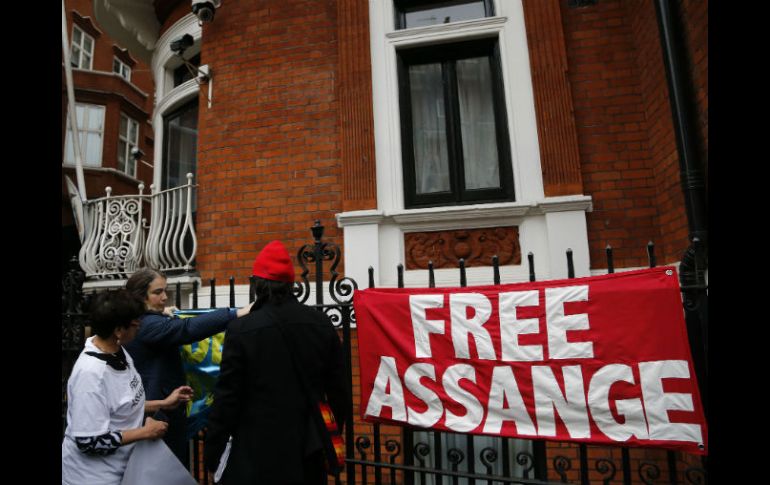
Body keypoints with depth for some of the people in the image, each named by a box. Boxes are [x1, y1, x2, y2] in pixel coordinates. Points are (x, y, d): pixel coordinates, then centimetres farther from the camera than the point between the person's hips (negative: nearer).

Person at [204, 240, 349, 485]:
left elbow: (227, 396, -11)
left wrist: (212, 451, 2)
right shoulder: (322, 324, -4)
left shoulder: (242, 329, -15)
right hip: (309, 449, 4)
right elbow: (337, 387, 2)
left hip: (258, 450, -3)